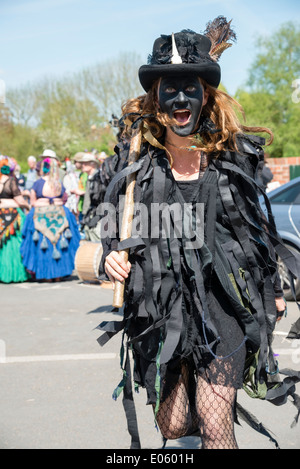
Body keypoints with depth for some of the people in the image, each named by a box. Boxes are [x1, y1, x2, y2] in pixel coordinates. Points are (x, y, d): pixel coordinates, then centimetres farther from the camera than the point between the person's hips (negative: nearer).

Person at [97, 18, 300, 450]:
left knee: (215, 428, -8)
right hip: (163, 308, 2)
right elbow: (115, 224, 11)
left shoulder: (233, 156, -1)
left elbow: (257, 225, 10)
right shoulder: (138, 160, -1)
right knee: (171, 426, 10)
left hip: (223, 303, -1)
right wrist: (111, 255, -10)